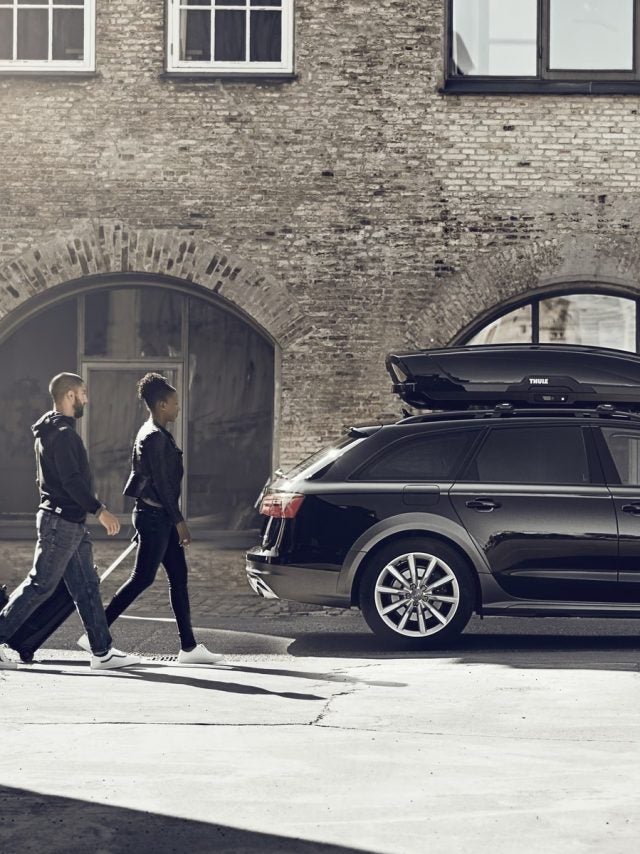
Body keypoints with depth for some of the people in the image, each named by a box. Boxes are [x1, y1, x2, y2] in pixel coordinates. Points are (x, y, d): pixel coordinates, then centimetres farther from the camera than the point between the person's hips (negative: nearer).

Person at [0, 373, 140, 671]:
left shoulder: (51, 431, 17)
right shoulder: (63, 433, -16)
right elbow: (71, 480, -23)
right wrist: (100, 510, -22)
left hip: (71, 523, 11)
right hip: (61, 521, -11)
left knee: (87, 587, 9)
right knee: (40, 585, -6)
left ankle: (102, 651, 10)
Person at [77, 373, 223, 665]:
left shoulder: (154, 434, 16)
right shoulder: (154, 438, -16)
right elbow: (161, 483, -19)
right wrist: (179, 521, -16)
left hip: (159, 517, 10)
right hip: (155, 516, -10)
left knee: (179, 577, 7)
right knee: (142, 578, -7)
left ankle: (189, 647, 8)